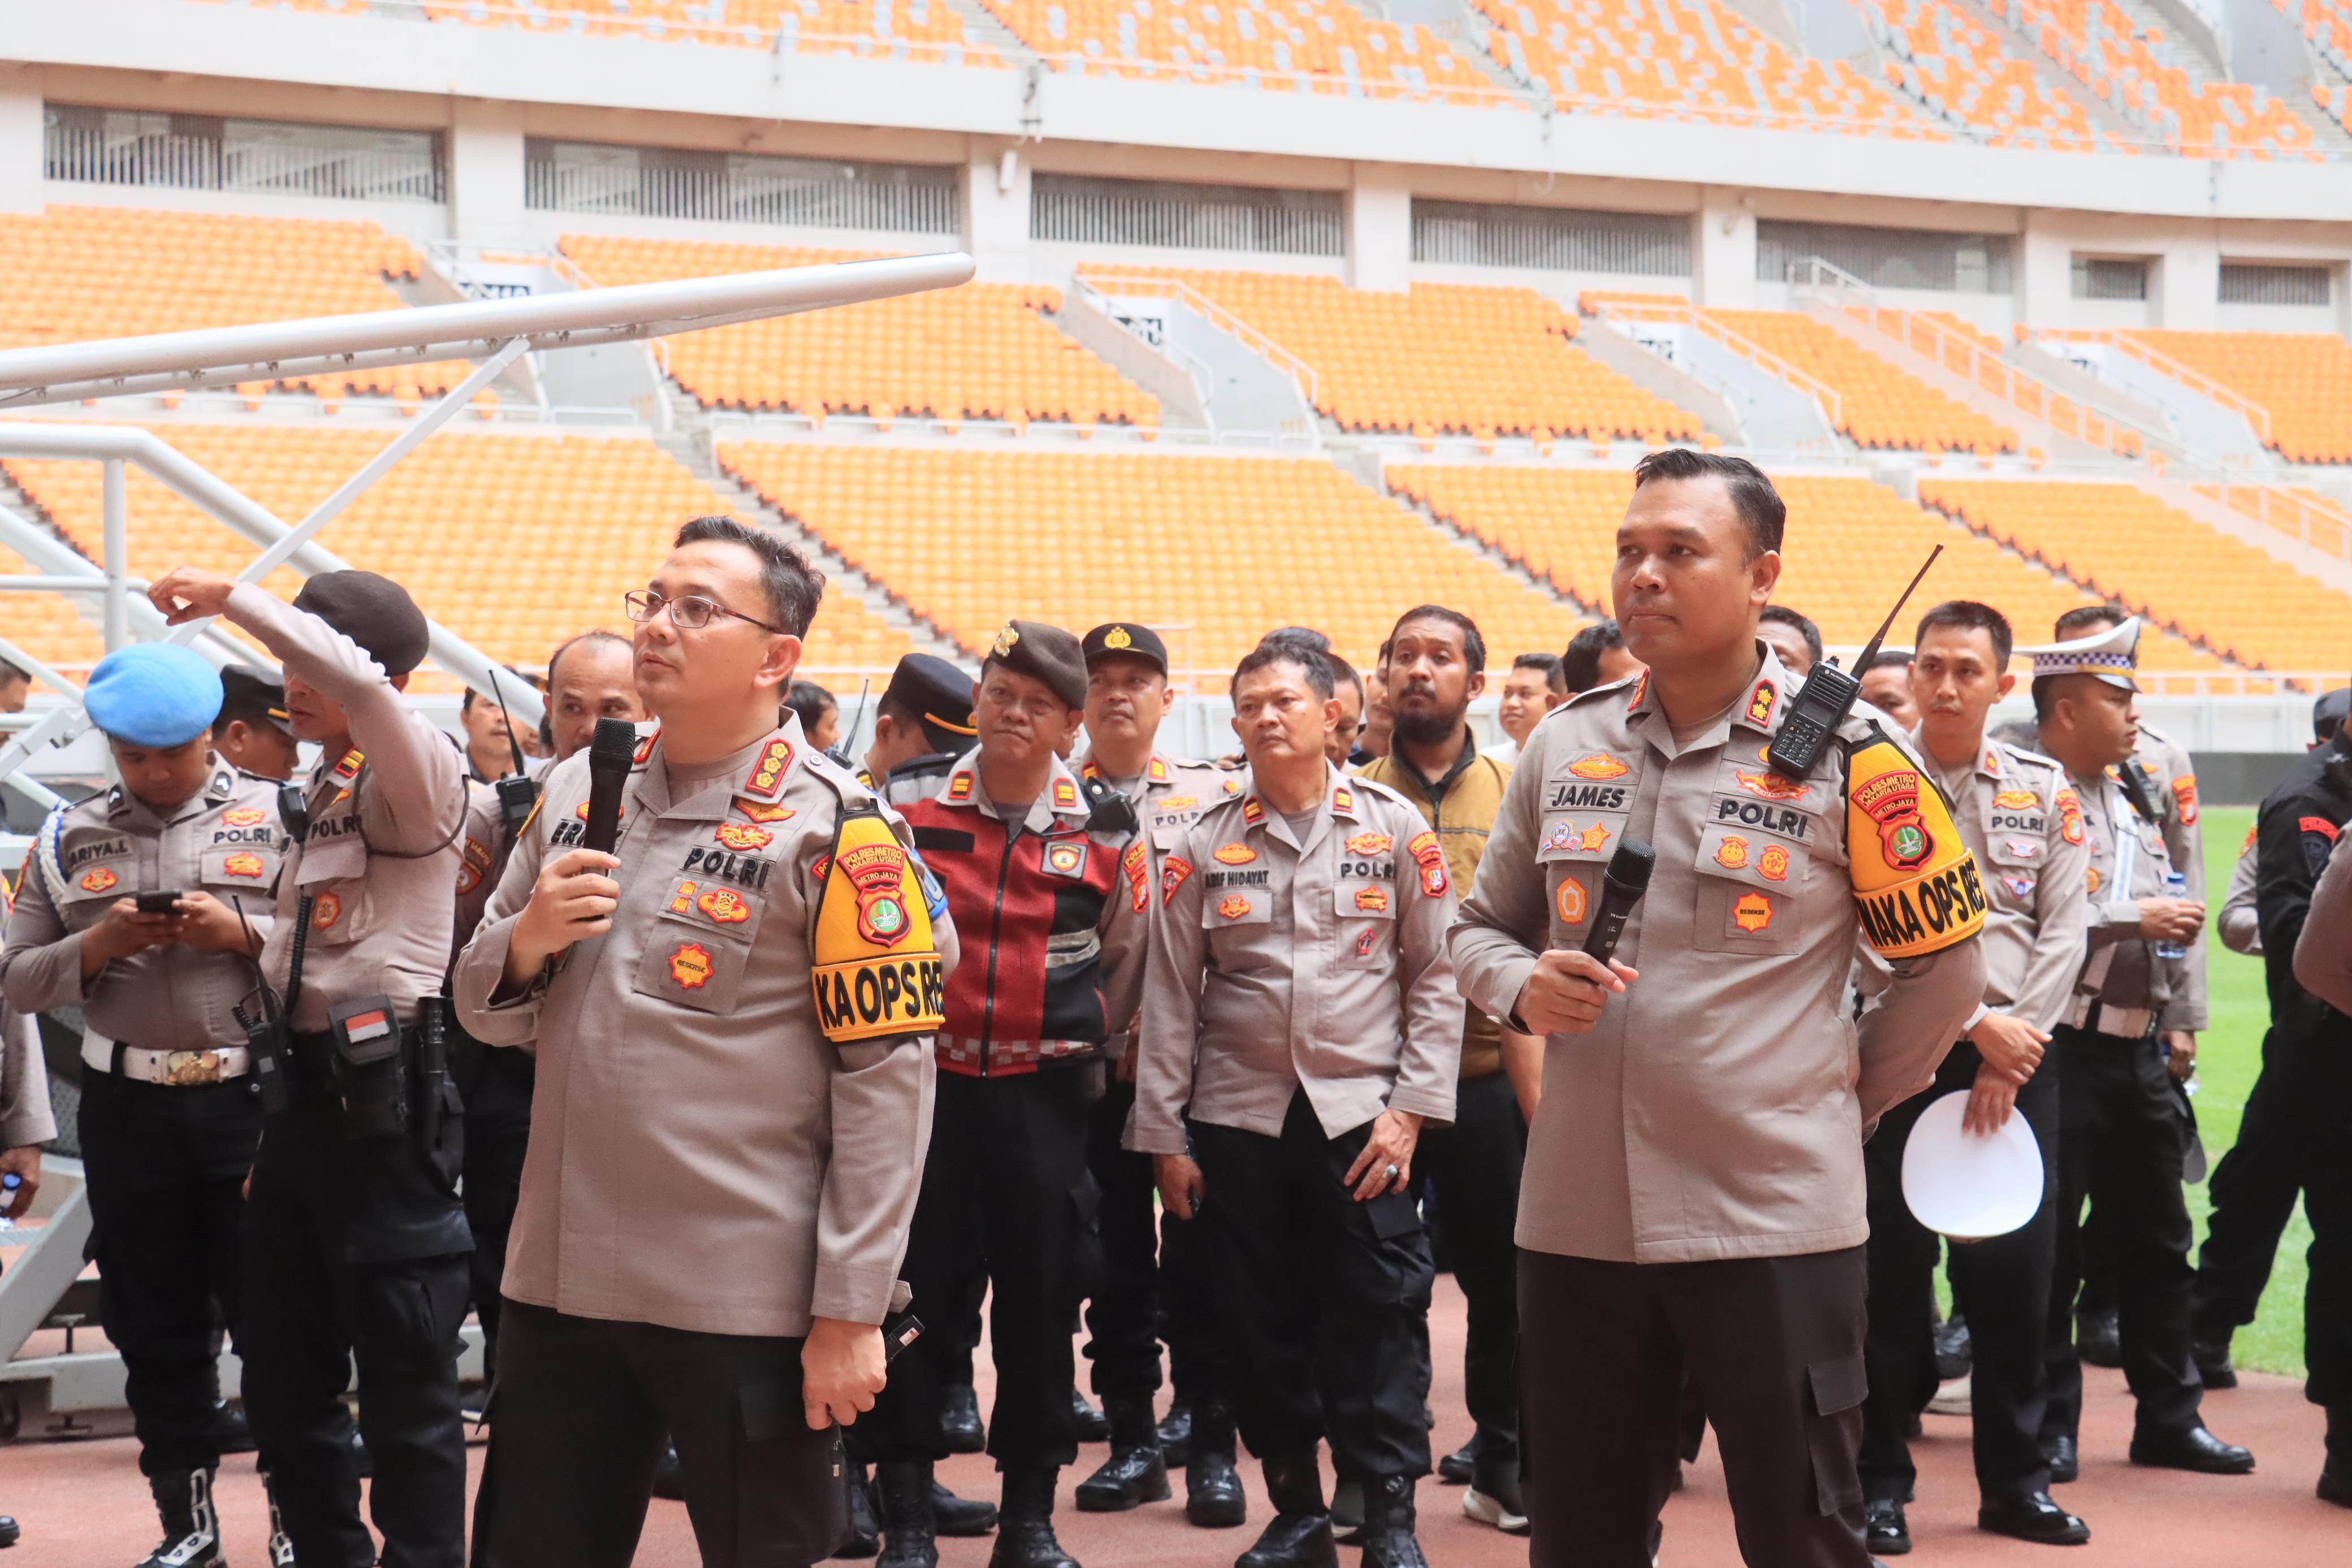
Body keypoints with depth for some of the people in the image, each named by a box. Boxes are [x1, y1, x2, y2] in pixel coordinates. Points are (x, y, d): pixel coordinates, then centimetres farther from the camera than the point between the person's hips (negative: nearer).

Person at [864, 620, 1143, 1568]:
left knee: (1039, 1296, 5)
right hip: (922, 1081, 0)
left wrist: (1080, 1038, 5)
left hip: (1044, 1096, 1)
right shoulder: (911, 808, -1)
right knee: (913, 1291, 1)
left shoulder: (1106, 829, 2)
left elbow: (1126, 954, 13)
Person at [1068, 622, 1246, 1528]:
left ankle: (1212, 1446, 8)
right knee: (1114, 1258, 7)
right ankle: (1133, 1440, 16)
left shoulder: (1215, 797, 4)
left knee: (1198, 1255, 1)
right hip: (1092, 1068, 1)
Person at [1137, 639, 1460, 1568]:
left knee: (1379, 1321, -3)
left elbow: (1435, 976, 3)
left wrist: (1409, 1109, -5)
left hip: (1362, 1117, -2)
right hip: (1238, 1121, 2)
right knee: (1265, 1323, 7)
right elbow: (1170, 997, 6)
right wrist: (1164, 1137, 2)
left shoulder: (1393, 828, 3)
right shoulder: (1205, 845, 6)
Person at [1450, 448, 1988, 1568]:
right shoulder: (1565, 744, 7)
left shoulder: (1845, 756, -6)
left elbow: (1942, 965, 4)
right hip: (1576, 1215, 4)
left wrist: (1843, 1102, 5)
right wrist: (1523, 989, -4)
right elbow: (1483, 926, 17)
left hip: (1775, 1222, -4)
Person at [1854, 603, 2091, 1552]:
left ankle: (2014, 1481, 18)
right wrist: (1977, 1025, -13)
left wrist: (2014, 1043, -7)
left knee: (2018, 1267, 6)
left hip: (2018, 1057, 3)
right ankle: (1882, 1483, 11)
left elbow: (2063, 933, 3)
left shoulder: (2046, 792, 8)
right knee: (1892, 1270, 1)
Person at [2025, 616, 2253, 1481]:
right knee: (2050, 1242, 0)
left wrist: (2175, 1024, 12)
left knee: (2157, 1241, 13)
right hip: (2064, 1050, -8)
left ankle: (2168, 1416, 23)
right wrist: (2134, 919, -19)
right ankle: (2048, 1426, 10)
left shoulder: (2129, 801, 17)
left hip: (2138, 1050, 8)